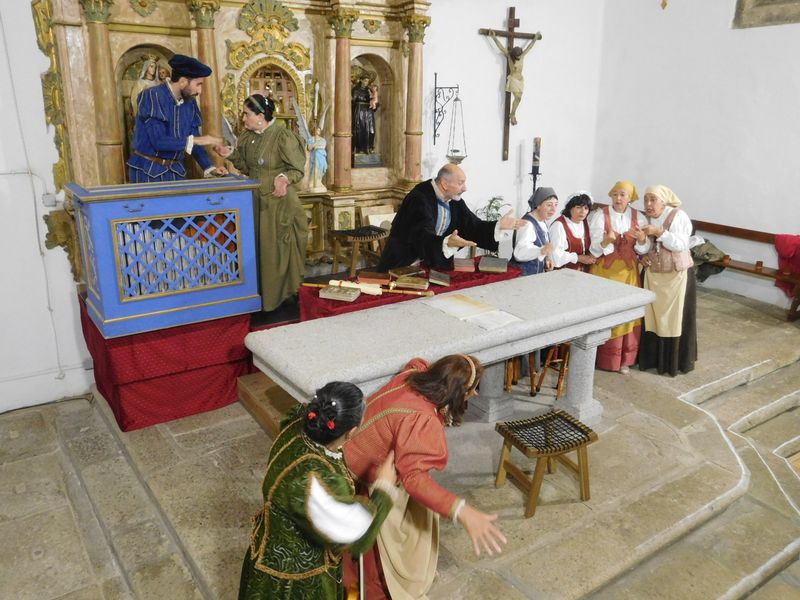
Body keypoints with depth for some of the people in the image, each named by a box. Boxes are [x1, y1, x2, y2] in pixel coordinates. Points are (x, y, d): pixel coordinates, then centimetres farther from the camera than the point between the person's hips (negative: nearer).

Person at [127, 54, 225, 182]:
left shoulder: (190, 102, 2)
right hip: (147, 170, -6)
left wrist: (209, 168, -6)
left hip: (175, 170, 6)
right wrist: (196, 140, -21)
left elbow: (194, 140, 7)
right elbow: (159, 141, -25)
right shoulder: (152, 96, -16)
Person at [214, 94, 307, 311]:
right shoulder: (249, 137, 8)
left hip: (278, 202, -7)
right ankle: (259, 293, 22)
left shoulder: (283, 137, -13)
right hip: (256, 201, 7)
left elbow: (297, 169, -10)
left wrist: (284, 178, -29)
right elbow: (247, 167, 16)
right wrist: (231, 154, 1)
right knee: (256, 248, 9)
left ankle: (275, 296, 16)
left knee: (274, 250, 1)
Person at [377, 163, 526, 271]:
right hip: (403, 266, -7)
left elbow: (473, 226, 3)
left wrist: (500, 226, -11)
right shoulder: (419, 199, -23)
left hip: (433, 263, 7)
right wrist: (447, 243, -53)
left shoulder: (454, 200, 1)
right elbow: (423, 237, -35)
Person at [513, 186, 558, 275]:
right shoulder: (527, 224, -21)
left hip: (539, 273, 9)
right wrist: (542, 251, -49)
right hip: (525, 275, -9)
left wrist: (547, 258, 1)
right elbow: (519, 253, -34)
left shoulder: (543, 221, 7)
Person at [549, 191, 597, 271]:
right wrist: (578, 258, -14)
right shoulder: (559, 225, -14)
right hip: (563, 271, -6)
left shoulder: (584, 223, 11)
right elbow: (556, 254, -20)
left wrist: (590, 256, 0)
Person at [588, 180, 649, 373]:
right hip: (604, 270, -3)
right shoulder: (600, 215, -7)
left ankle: (625, 358, 16)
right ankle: (602, 357, 11)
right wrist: (607, 240, -32)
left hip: (628, 271, 3)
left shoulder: (638, 217, 2)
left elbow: (643, 249, 1)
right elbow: (594, 248, -12)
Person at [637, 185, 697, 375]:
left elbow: (680, 244, -22)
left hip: (676, 275, -4)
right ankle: (652, 358, 18)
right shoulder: (645, 218, 3)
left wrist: (658, 232, -30)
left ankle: (676, 361, 14)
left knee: (674, 317, 2)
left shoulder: (679, 217, -12)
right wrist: (642, 255, -8)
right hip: (652, 275, 4)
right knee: (652, 316, 7)